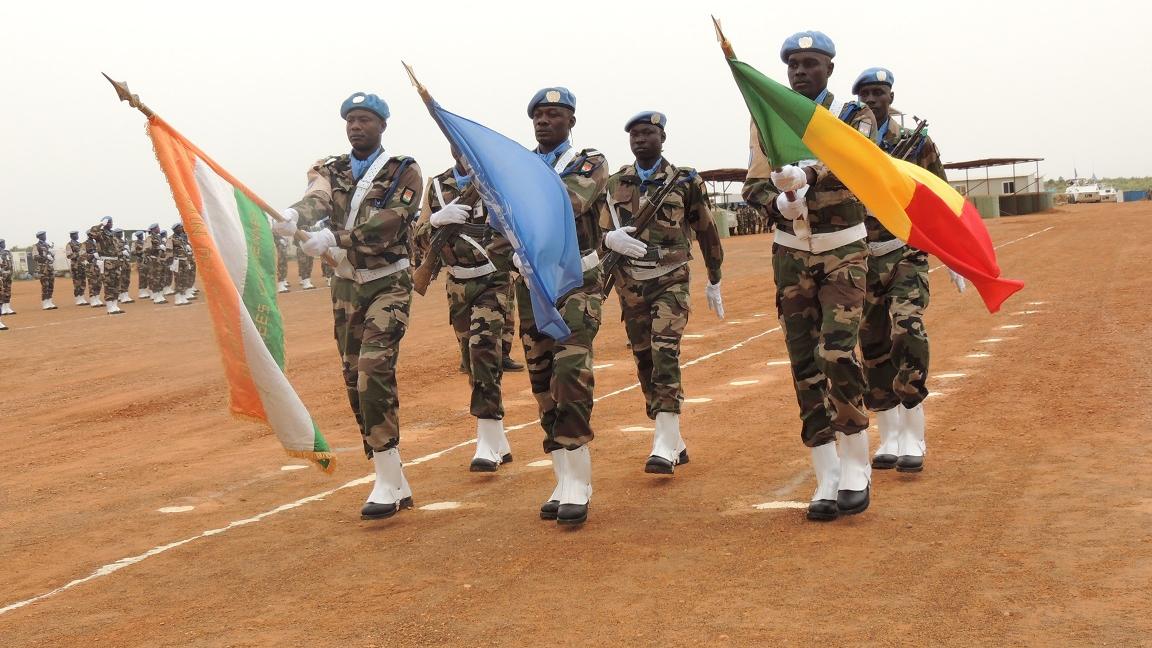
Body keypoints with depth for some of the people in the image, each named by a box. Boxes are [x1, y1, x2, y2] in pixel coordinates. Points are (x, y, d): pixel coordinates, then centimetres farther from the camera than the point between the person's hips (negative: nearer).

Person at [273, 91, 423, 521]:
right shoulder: (329, 171, 10)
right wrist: (293, 215, -38)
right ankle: (395, 484, 15)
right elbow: (317, 200, -13)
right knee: (356, 384, 5)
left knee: (374, 373, -20)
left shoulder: (403, 172, -2)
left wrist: (333, 237, -33)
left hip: (387, 284, -5)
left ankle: (387, 482, -14)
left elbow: (387, 223, -19)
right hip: (346, 286, 5)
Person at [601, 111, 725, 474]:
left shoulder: (685, 181, 0)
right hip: (630, 284, 4)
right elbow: (601, 233, 9)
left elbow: (706, 232, 8)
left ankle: (665, 446, -20)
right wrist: (612, 239, -16)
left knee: (665, 354, -18)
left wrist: (714, 282, 14)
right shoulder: (615, 184, 8)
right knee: (644, 361, 7)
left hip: (670, 280, -4)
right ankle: (673, 444, 18)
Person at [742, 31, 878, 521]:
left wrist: (805, 175, -44)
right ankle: (827, 479, 6)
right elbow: (753, 186, 1)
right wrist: (780, 203, -22)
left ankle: (857, 468, -3)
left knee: (837, 353, -17)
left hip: (843, 249, -3)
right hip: (792, 253, 3)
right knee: (804, 363, 0)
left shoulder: (854, 116, -3)